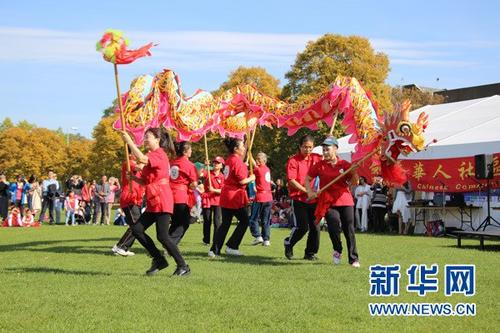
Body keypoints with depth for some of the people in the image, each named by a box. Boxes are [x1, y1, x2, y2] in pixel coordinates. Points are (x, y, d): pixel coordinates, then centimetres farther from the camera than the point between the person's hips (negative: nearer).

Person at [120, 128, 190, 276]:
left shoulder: (159, 154, -10)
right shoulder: (152, 156, 20)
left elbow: (141, 158, -29)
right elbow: (145, 182, 21)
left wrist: (129, 141, -22)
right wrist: (133, 177, 2)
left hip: (162, 201, -10)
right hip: (153, 203, 10)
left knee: (162, 236, -12)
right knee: (137, 229, 2)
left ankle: (183, 266, -1)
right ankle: (159, 260, 9)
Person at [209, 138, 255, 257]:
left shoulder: (229, 160, 13)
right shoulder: (237, 161, -14)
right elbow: (242, 181, -18)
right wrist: (251, 178, -2)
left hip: (225, 196, 8)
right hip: (235, 196, -8)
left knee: (225, 223, 11)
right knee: (244, 221, 7)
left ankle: (214, 250, 6)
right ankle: (231, 247, 5)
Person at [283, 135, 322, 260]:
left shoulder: (316, 158, 6)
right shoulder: (293, 161, -7)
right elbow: (291, 180, -14)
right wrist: (306, 191, -18)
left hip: (313, 199, 5)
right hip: (299, 199, -5)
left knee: (315, 227, 4)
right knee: (302, 227, -10)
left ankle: (310, 252, 18)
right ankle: (288, 243, 18)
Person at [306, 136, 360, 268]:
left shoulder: (345, 164, 1)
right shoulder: (319, 165, 2)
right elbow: (307, 179, 13)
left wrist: (355, 173, -16)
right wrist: (310, 192, -1)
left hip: (345, 201, 0)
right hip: (328, 202, 0)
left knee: (349, 230, 0)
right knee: (334, 227, -16)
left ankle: (353, 259, 9)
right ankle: (337, 250, 14)